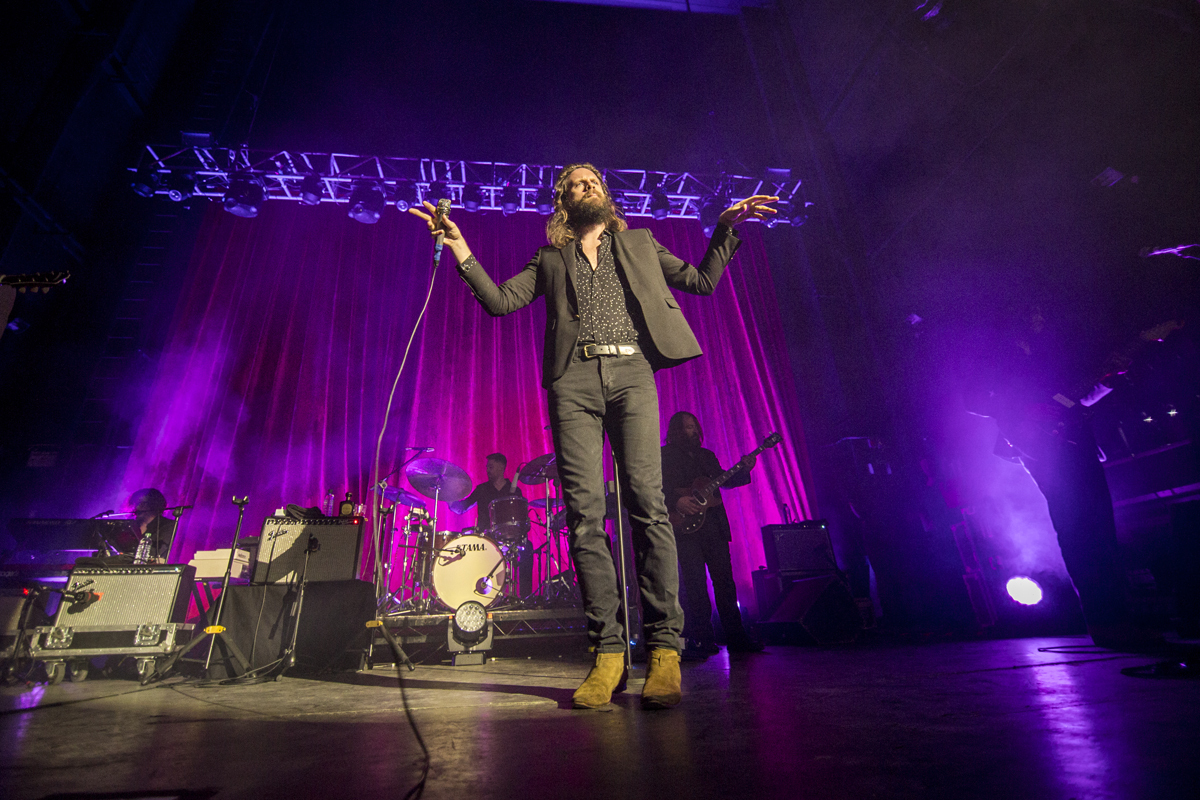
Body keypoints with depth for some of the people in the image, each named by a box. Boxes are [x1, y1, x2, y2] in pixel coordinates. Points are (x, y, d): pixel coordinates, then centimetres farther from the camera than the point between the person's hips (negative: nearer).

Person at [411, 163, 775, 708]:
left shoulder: (638, 244, 27)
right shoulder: (550, 259, 25)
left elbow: (702, 281, 25)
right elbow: (500, 301, 15)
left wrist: (726, 228, 16)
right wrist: (462, 251, 7)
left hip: (631, 372, 0)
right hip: (573, 380, 1)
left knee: (648, 504, -14)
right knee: (584, 514, -9)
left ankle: (664, 648, -9)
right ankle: (607, 653, -3)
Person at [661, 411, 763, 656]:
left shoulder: (707, 455, 21)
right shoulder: (664, 455, 3)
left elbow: (723, 480, 19)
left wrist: (743, 470, 2)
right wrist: (676, 501, -21)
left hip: (714, 524, 5)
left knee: (725, 580, 5)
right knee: (695, 584, -5)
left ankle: (736, 637, 13)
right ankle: (703, 640, 3)